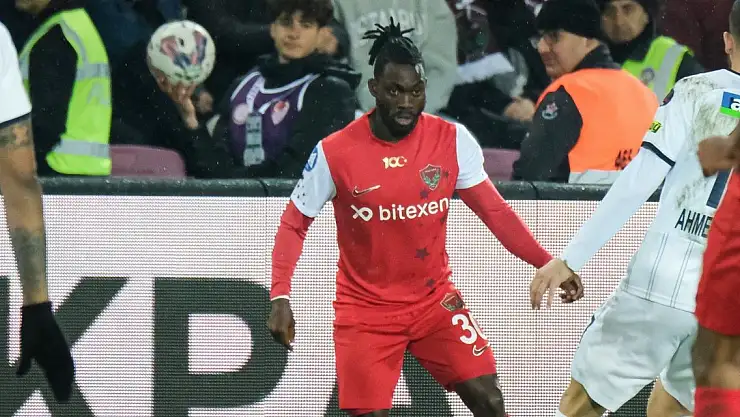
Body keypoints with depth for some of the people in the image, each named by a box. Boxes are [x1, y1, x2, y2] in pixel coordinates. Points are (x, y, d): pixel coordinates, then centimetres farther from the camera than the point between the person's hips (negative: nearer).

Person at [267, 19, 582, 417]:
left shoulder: (452, 140, -8)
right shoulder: (334, 152, -12)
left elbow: (495, 213, -1)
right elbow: (293, 225, -2)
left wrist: (548, 264, -12)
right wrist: (280, 297, -14)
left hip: (436, 301, 2)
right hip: (365, 307, -2)